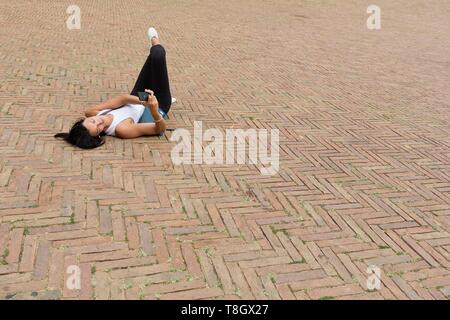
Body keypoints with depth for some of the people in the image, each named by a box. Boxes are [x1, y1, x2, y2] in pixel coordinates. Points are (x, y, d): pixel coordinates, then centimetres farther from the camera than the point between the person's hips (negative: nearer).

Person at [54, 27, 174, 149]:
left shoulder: (91, 113, -25)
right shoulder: (122, 129, -43)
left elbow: (123, 98, -24)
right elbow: (159, 129, -38)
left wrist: (142, 101, -39)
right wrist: (154, 111, -55)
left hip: (139, 104, 6)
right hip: (159, 106, -5)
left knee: (153, 56, 17)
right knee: (157, 55, -8)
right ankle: (155, 43, 32)